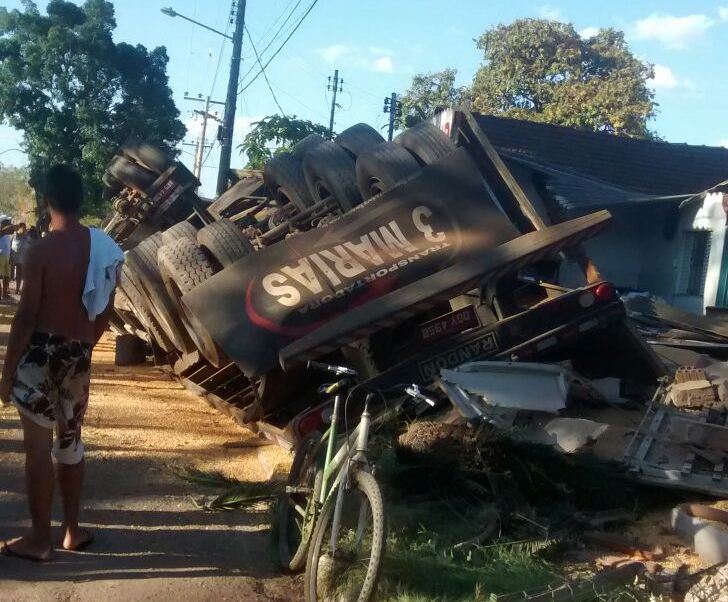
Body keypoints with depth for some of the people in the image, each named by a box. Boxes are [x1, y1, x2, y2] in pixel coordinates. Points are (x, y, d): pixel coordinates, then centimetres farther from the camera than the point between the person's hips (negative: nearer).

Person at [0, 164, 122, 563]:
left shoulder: (42, 249, -14)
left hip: (41, 351, -6)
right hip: (79, 354, 6)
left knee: (38, 448, 3)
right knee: (70, 442, 18)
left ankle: (39, 539, 13)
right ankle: (72, 530, 27)